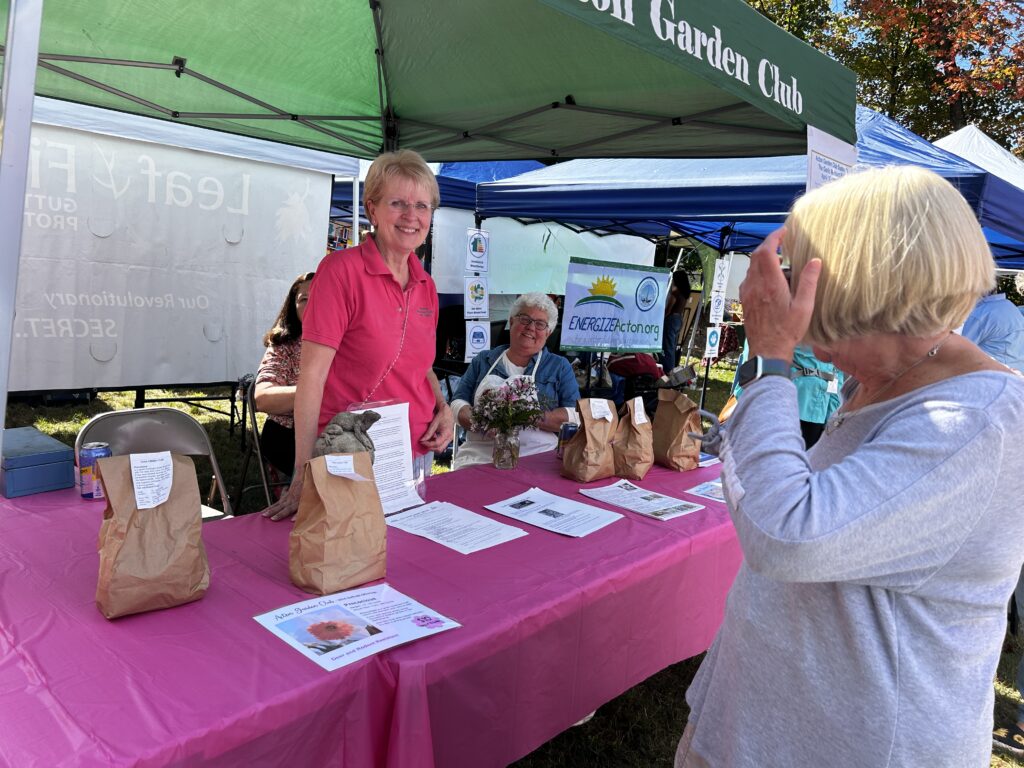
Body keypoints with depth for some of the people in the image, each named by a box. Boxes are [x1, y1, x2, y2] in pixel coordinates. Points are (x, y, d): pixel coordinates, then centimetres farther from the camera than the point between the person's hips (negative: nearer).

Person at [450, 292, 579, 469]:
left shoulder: (559, 367, 14)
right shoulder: (483, 361, 20)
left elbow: (575, 417, 1)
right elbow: (458, 404, 14)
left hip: (536, 459, -1)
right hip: (478, 454, 1)